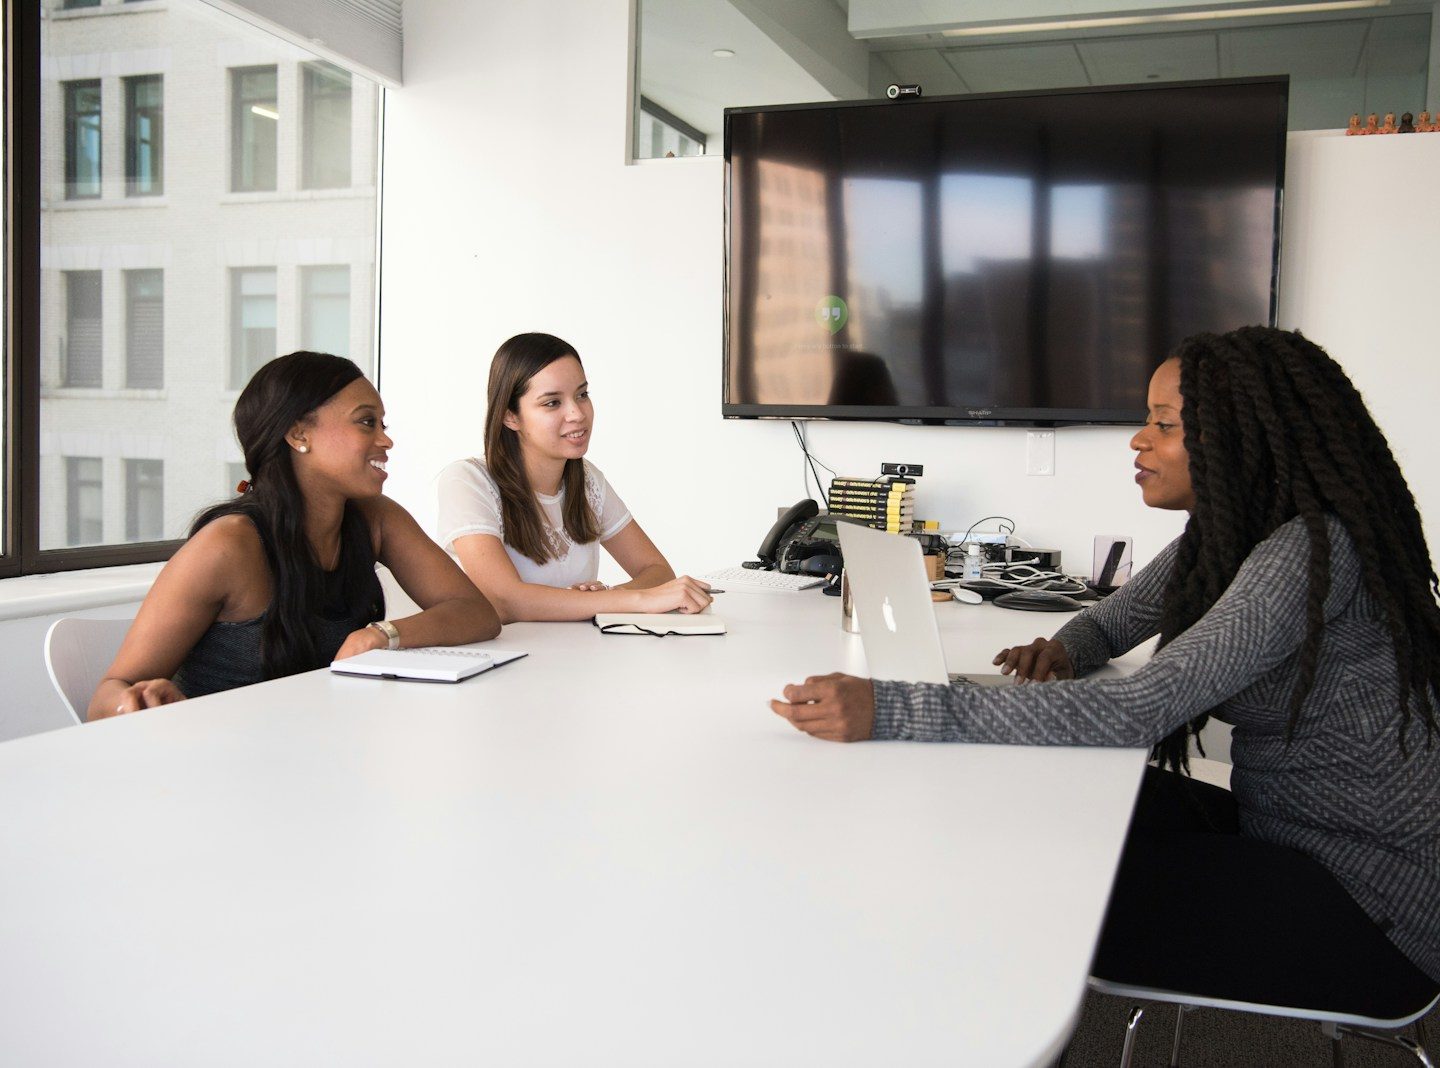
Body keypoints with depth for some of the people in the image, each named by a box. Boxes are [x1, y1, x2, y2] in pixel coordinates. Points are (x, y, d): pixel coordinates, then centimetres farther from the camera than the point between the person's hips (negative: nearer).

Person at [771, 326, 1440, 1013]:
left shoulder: (1312, 551, -26)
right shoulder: (1219, 536, 3)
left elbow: (1133, 715, -35)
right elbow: (1110, 622, 17)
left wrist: (889, 711, -39)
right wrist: (1062, 653, -10)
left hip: (1368, 894, -8)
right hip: (1276, 830, 8)